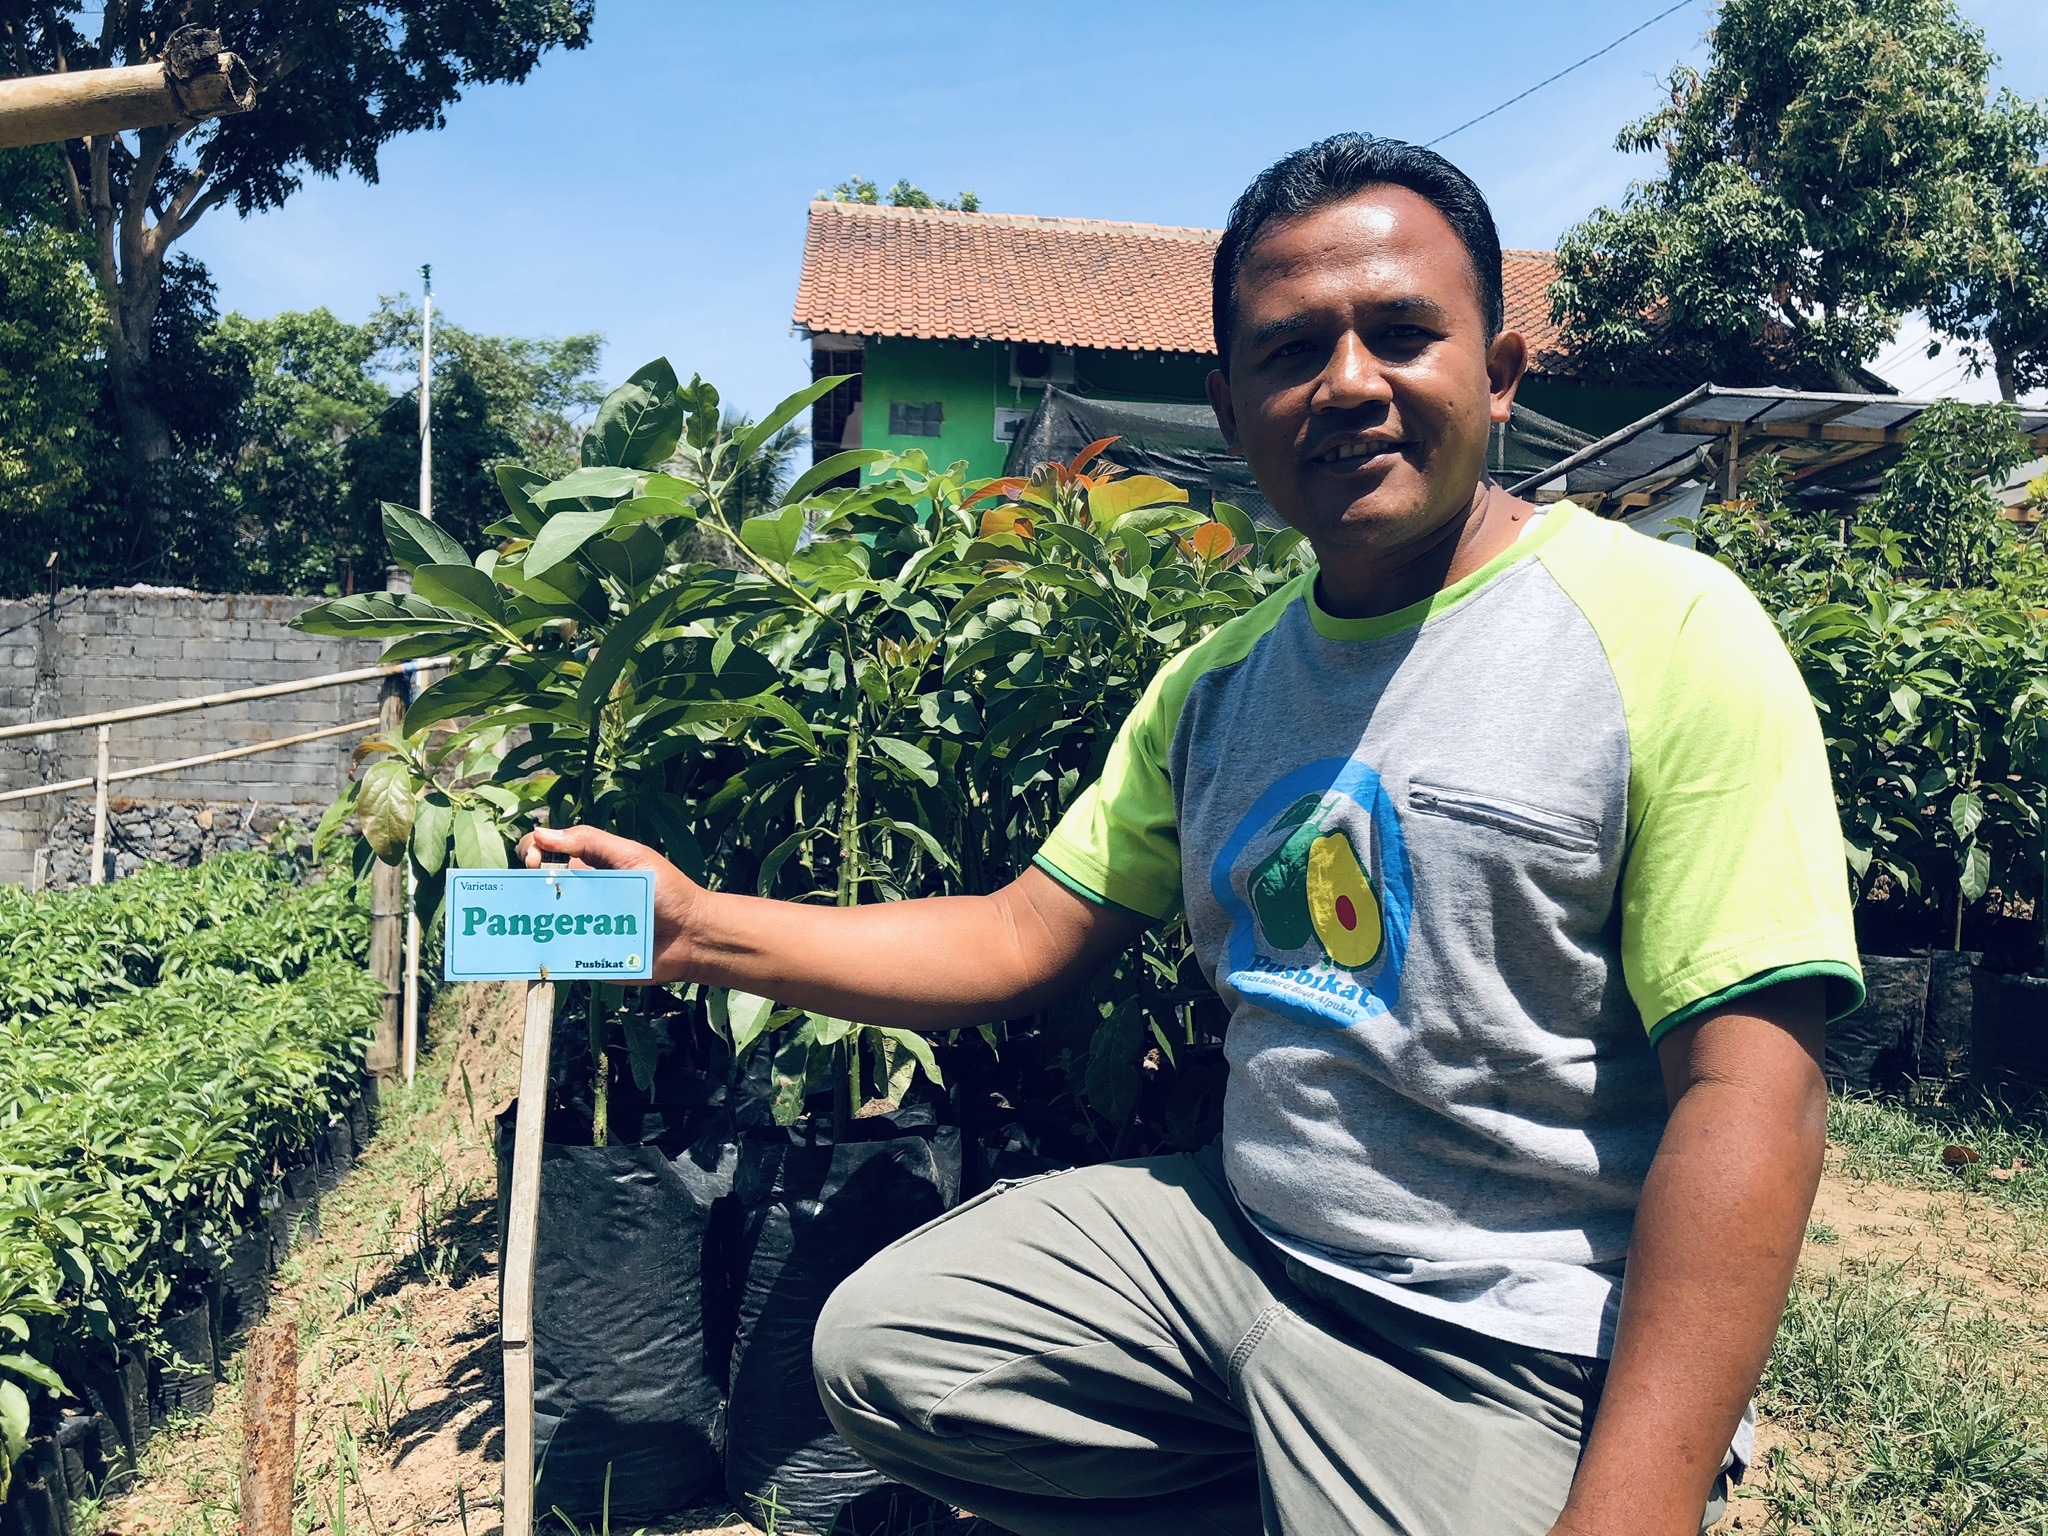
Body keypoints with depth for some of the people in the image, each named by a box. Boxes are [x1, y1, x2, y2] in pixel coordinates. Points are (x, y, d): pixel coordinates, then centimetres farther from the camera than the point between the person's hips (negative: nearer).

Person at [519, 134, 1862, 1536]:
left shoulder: (1667, 633, -14)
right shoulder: (1215, 685, 6)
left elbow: (1750, 1095, -19)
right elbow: (1024, 940, 8)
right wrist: (700, 928, 0)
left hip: (1514, 1359, -5)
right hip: (1231, 1242, 6)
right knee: (881, 1346, 7)